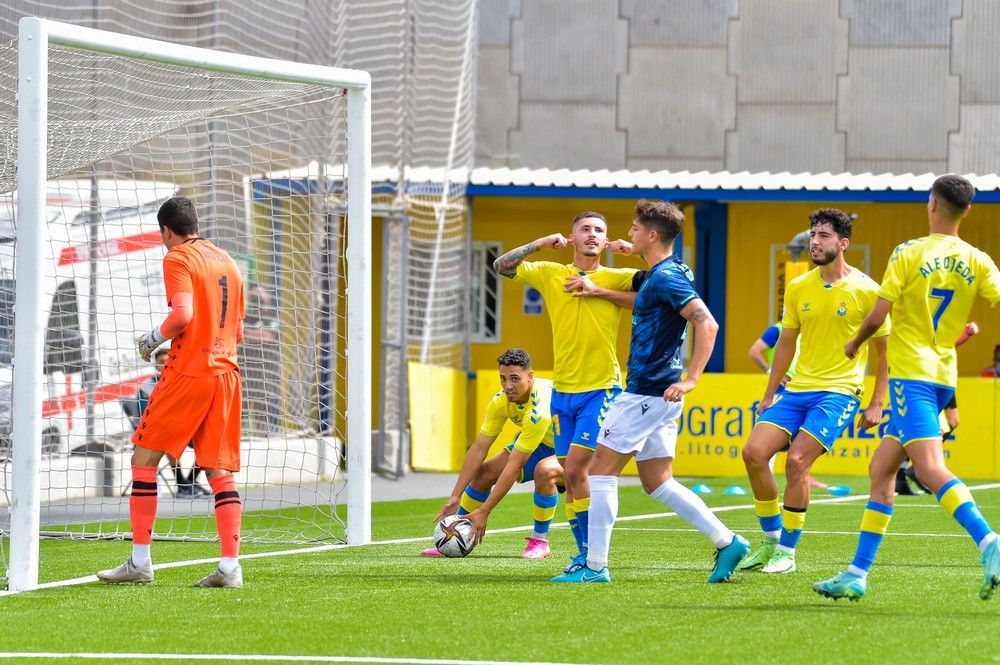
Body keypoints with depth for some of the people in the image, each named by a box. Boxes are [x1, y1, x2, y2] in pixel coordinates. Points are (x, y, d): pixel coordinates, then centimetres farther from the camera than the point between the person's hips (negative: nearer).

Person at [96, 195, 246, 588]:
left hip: (187, 372, -6)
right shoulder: (228, 262, 17)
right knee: (220, 471, 4)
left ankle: (140, 562, 0)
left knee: (144, 459, 3)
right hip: (226, 371, 6)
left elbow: (183, 313, -19)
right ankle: (230, 567, -6)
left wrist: (154, 339, -3)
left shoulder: (177, 258, -5)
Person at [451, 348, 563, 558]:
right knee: (483, 473, -8)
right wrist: (454, 497, -14)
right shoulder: (501, 401, -14)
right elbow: (479, 448, -9)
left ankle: (540, 541, -18)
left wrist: (484, 511, -33)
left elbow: (514, 465, -36)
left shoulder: (539, 408, -37)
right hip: (541, 445, 7)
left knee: (544, 470, -38)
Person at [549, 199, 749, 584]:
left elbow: (707, 324, -25)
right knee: (657, 482, 11)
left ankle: (595, 566, -2)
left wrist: (691, 379, -28)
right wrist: (602, 293, 34)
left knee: (602, 469, -3)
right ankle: (727, 542, 6)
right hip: (656, 394, 10)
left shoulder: (666, 277, -16)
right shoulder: (659, 275, 14)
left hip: (647, 392, -10)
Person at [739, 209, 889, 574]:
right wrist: (770, 394, 16)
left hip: (839, 391, -5)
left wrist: (876, 404, -4)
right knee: (754, 452, -10)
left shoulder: (866, 291, -6)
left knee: (797, 460, -20)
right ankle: (771, 540, 7)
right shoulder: (798, 288, 8)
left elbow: (884, 351, 0)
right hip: (797, 389, 5)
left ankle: (787, 551, -7)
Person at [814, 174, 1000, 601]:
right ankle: (857, 574, 14)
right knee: (880, 470, 14)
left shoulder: (909, 254, -7)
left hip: (911, 373, -7)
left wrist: (856, 342, 12)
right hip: (944, 375, 7)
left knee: (930, 469, -18)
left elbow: (879, 313, -6)